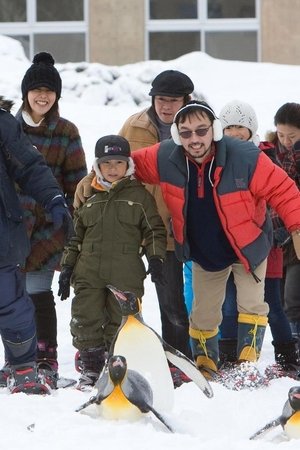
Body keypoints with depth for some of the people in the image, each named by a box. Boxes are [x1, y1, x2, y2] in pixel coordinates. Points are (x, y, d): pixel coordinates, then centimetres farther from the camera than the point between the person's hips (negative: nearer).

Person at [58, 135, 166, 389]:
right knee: (85, 321, -1)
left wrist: (155, 258, -5)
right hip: (88, 273, 2)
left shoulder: (139, 195, 5)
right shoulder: (88, 195, 11)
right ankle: (91, 368, 11)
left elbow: (154, 230, 8)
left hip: (126, 275, -2)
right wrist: (68, 267, 12)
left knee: (120, 322, 0)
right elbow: (76, 234, 16)